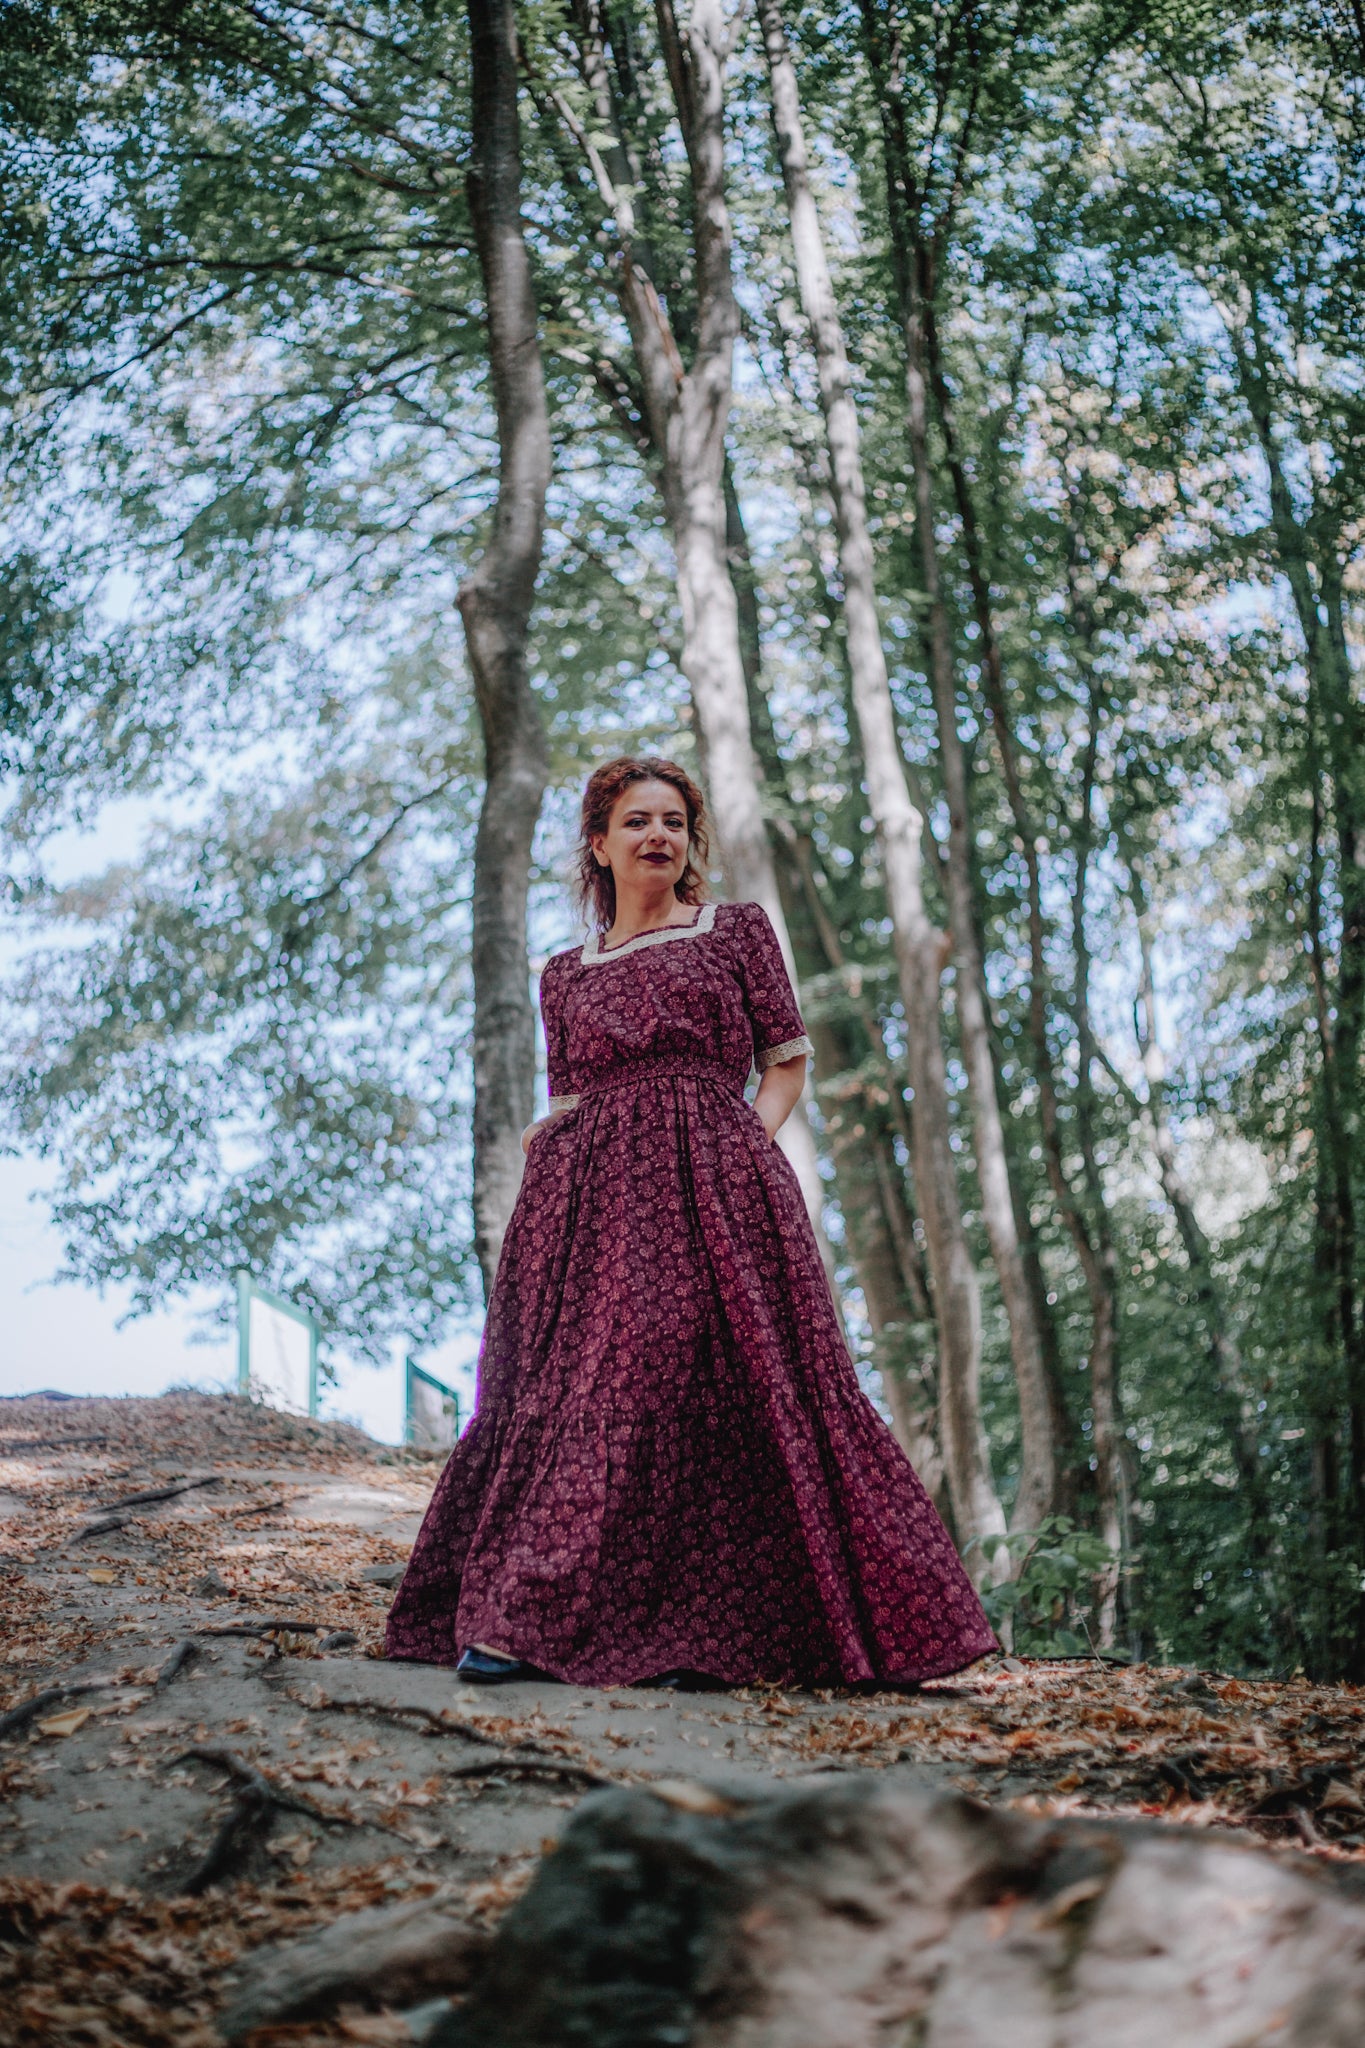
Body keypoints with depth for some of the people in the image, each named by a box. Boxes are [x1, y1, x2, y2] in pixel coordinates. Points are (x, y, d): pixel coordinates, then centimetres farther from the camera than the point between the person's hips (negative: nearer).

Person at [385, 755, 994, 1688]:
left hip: (714, 1185, -2)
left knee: (729, 1392, -13)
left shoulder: (738, 930, 14)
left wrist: (750, 1146, -5)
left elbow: (788, 1061, 10)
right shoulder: (567, 973, 20)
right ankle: (516, 1618, -8)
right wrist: (547, 1139, -3)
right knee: (575, 1386, -8)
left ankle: (701, 1629, -12)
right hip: (595, 1192, 2)